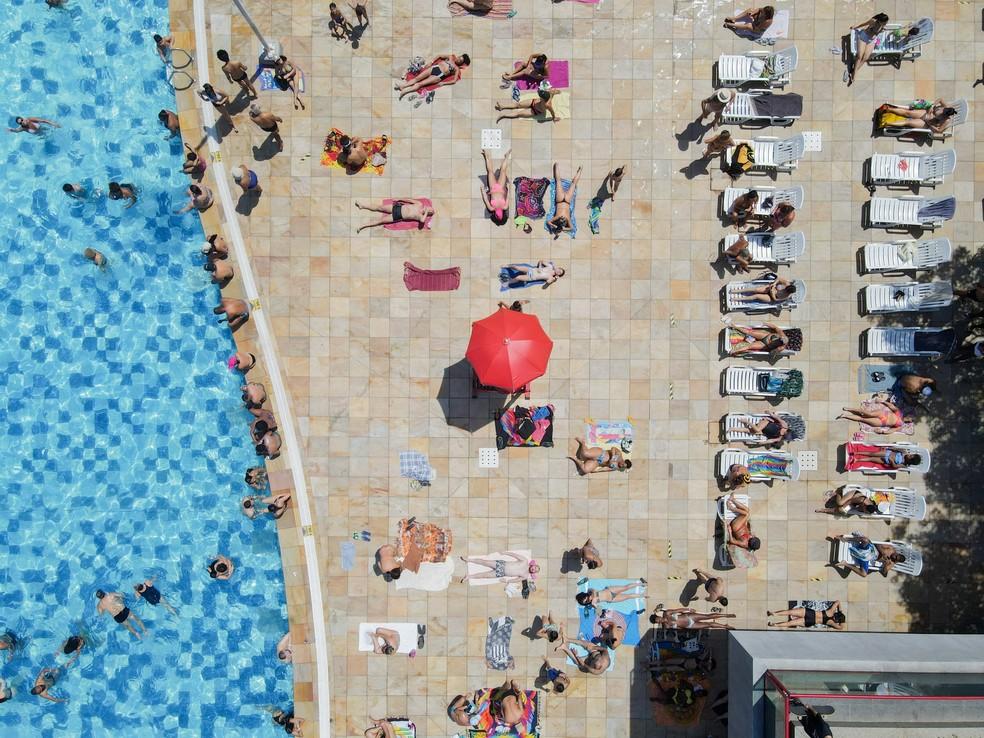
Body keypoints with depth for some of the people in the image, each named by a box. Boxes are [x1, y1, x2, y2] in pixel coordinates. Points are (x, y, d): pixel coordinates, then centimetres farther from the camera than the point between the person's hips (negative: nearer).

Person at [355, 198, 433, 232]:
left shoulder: (420, 216, -12)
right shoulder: (420, 204, 3)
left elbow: (422, 220, -36)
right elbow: (409, 199, 12)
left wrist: (426, 212, -26)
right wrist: (399, 199, 12)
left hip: (397, 217, -4)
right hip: (398, 207, 5)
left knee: (381, 220, -6)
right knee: (380, 207, 6)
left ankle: (364, 225, 2)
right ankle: (362, 206, 19)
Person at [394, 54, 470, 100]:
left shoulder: (457, 69, 4)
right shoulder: (451, 57, 17)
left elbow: (454, 80, -5)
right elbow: (439, 56, 25)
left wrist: (443, 83, -13)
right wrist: (431, 63, 12)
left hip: (439, 76, -5)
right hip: (434, 68, 5)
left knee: (420, 84, -17)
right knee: (417, 78, -9)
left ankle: (404, 91, -28)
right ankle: (401, 86, -13)